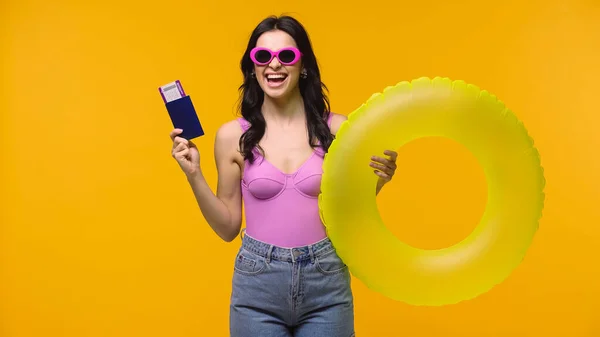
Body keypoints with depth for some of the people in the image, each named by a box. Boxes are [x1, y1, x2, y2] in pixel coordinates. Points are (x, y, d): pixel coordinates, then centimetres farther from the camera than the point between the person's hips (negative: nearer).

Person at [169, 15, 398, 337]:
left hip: (326, 283, 1)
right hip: (257, 284, 0)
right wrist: (194, 175, -7)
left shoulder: (337, 128, -3)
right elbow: (228, 227, 3)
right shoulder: (233, 135, -3)